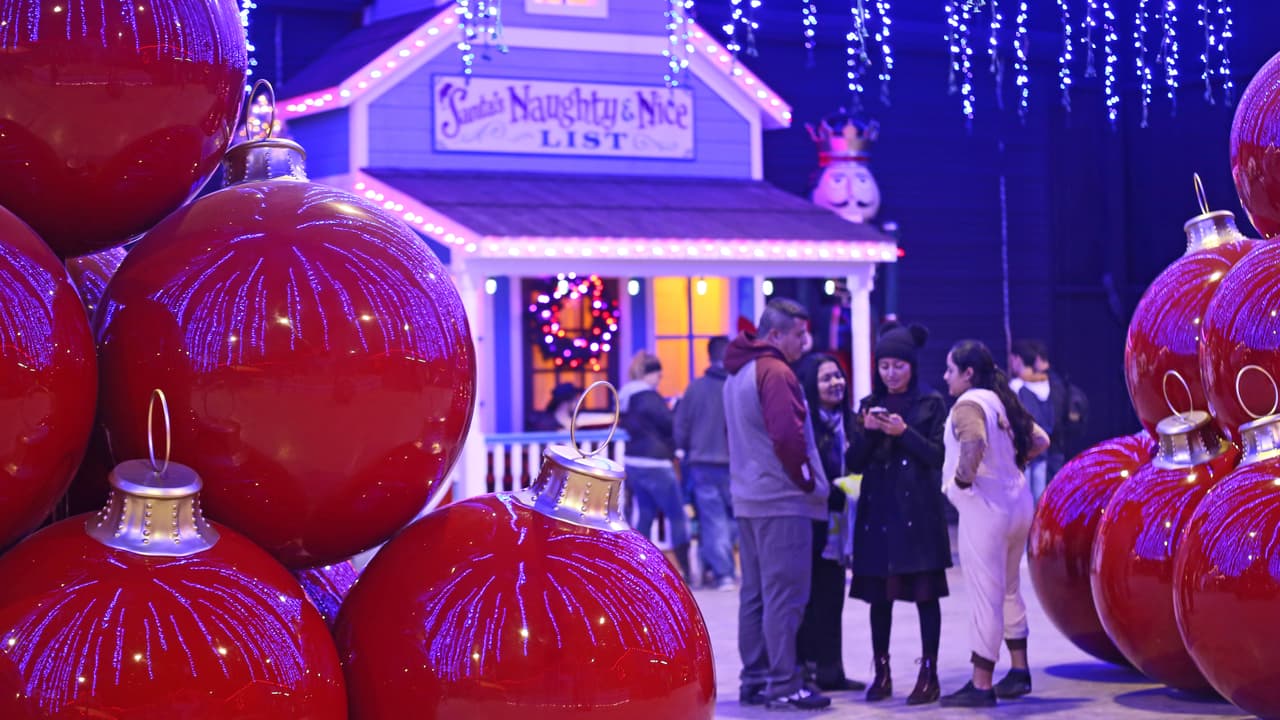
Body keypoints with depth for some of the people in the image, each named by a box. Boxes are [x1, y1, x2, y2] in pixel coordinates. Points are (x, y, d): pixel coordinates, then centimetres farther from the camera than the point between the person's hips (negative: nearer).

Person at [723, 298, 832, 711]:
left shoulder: (738, 373, 16)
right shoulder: (775, 372, -13)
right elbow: (787, 435, -22)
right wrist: (807, 479, -9)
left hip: (748, 499, 9)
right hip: (783, 500, -9)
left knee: (754, 594, 11)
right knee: (784, 596, -7)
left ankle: (754, 681, 15)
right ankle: (784, 686, -7)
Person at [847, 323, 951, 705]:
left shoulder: (931, 404, 2)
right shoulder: (869, 405, 11)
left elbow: (939, 455, -4)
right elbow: (855, 463, 8)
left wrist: (904, 432, -15)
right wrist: (866, 432, -10)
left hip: (919, 512, -3)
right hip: (877, 511, 3)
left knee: (925, 592, -3)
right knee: (878, 594, 4)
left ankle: (929, 673, 1)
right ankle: (881, 673, 12)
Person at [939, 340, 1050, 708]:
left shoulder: (968, 404, -13)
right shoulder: (1002, 402, 14)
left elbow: (974, 443, -33)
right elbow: (1040, 440, 21)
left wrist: (962, 477, -19)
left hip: (985, 508, -9)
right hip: (1017, 501, 9)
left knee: (985, 596, -5)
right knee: (1008, 591, 20)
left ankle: (981, 685, -2)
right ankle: (1019, 671, 26)